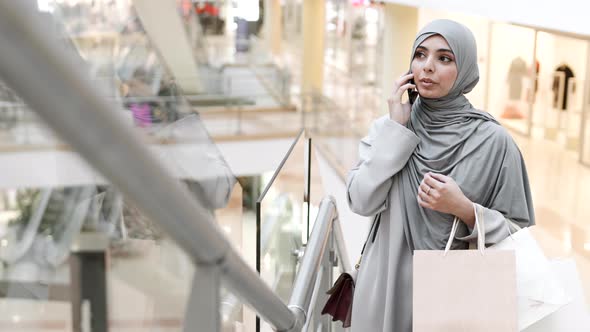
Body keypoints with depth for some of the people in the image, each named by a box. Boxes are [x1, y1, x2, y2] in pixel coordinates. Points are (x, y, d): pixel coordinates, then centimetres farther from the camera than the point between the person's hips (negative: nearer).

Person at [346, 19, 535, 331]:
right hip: (387, 287, 2)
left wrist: (465, 210, -20)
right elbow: (361, 202, -12)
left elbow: (517, 233, -4)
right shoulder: (388, 127, 0)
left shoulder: (493, 140, -8)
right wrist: (396, 130, -13)